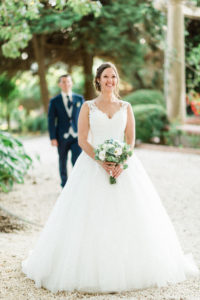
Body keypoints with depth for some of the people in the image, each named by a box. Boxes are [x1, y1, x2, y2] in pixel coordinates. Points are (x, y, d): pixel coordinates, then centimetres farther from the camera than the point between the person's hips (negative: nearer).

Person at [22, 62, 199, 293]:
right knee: (91, 219, -5)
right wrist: (102, 163, -15)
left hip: (123, 166, 2)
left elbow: (131, 139, 5)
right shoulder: (88, 107, 4)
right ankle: (89, 268, 6)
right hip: (93, 165, -2)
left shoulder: (126, 107, 9)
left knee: (127, 216, 0)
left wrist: (121, 163, -13)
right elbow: (82, 140, -3)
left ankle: (127, 268, 12)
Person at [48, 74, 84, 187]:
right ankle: (65, 185, 25)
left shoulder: (79, 99, 6)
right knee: (63, 162, 11)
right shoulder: (54, 101, 2)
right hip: (62, 137, 0)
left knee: (77, 160, -10)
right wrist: (53, 138, -8)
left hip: (77, 136, 0)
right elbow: (51, 120, -1)